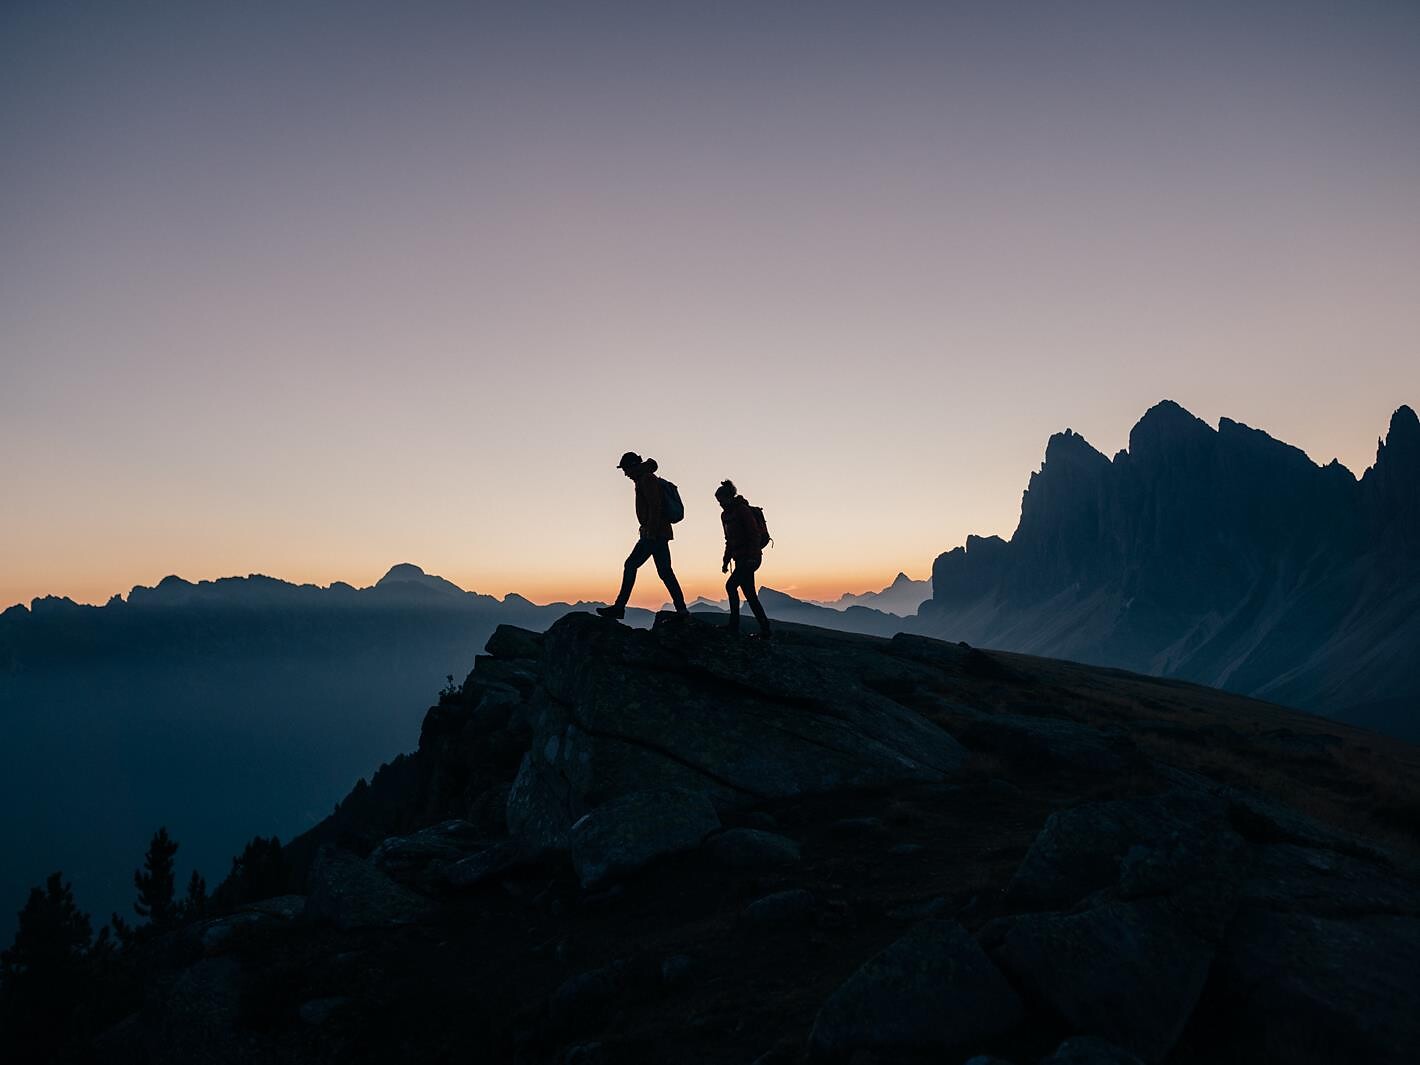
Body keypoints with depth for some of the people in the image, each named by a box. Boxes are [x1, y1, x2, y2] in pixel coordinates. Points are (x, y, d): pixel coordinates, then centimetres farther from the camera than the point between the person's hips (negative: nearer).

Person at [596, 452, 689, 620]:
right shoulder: (649, 479, 22)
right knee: (665, 571, 8)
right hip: (659, 534, 10)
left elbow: (655, 506, -20)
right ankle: (681, 610, 6)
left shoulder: (647, 480, -9)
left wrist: (651, 532, -23)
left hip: (653, 534, -10)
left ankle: (619, 607, -7)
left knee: (631, 565, -8)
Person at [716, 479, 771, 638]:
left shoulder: (743, 510, -11)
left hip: (750, 558, -9)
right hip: (740, 559, 9)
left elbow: (755, 534, -17)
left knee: (731, 585, -16)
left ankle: (734, 626, -11)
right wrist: (726, 561, 16)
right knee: (749, 593, 7)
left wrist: (752, 557, -24)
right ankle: (764, 629, 11)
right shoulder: (725, 515, 15)